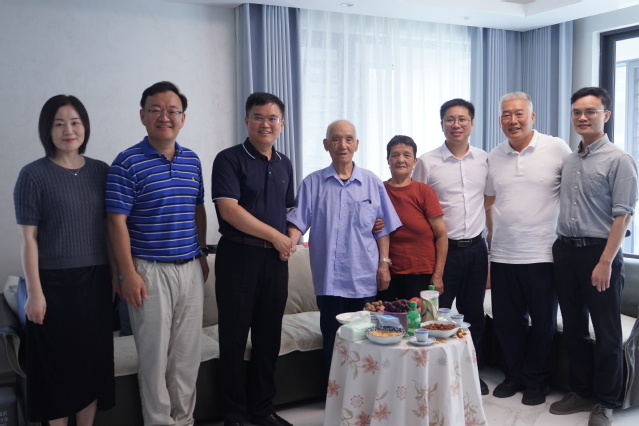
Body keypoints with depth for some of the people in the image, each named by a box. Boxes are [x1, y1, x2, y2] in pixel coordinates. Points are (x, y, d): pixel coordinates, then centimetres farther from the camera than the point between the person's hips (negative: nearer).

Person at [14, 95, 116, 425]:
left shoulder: (100, 171, 6)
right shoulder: (33, 175, -6)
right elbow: (28, 238, -7)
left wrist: (114, 276, 8)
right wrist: (34, 291, -10)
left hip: (96, 280, 4)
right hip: (55, 282, -4)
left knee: (93, 359, 11)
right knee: (58, 362, 6)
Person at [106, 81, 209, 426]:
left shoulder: (192, 160, 9)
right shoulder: (127, 163, -9)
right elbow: (117, 221, -11)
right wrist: (129, 274, -14)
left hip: (191, 269, 5)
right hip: (150, 271, -5)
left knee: (188, 352, 12)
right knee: (155, 354, 4)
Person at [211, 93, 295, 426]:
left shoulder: (284, 165, 13)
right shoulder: (230, 159, -6)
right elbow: (229, 210, -16)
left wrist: (288, 242, 3)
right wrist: (275, 236, -12)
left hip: (275, 259, 5)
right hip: (238, 256, -5)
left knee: (269, 337, 11)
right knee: (234, 337, 3)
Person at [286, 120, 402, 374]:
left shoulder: (372, 183, 5)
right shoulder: (313, 183, 4)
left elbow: (383, 229, 7)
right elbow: (298, 221, -2)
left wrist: (384, 262, 1)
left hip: (364, 278, 0)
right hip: (328, 278, 0)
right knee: (332, 341, 8)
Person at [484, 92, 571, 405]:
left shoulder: (557, 149, -5)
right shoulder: (494, 157, 7)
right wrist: (491, 235, 10)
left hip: (542, 255, -3)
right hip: (502, 256, 4)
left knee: (543, 323, 9)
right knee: (507, 321, 12)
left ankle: (536, 380, 27)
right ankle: (514, 375, 31)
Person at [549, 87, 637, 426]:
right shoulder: (568, 160, 10)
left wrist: (605, 262, -18)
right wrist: (560, 243, 7)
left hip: (599, 251, -6)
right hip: (565, 249, 6)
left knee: (606, 332, 4)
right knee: (573, 328, 14)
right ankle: (580, 391, 29)